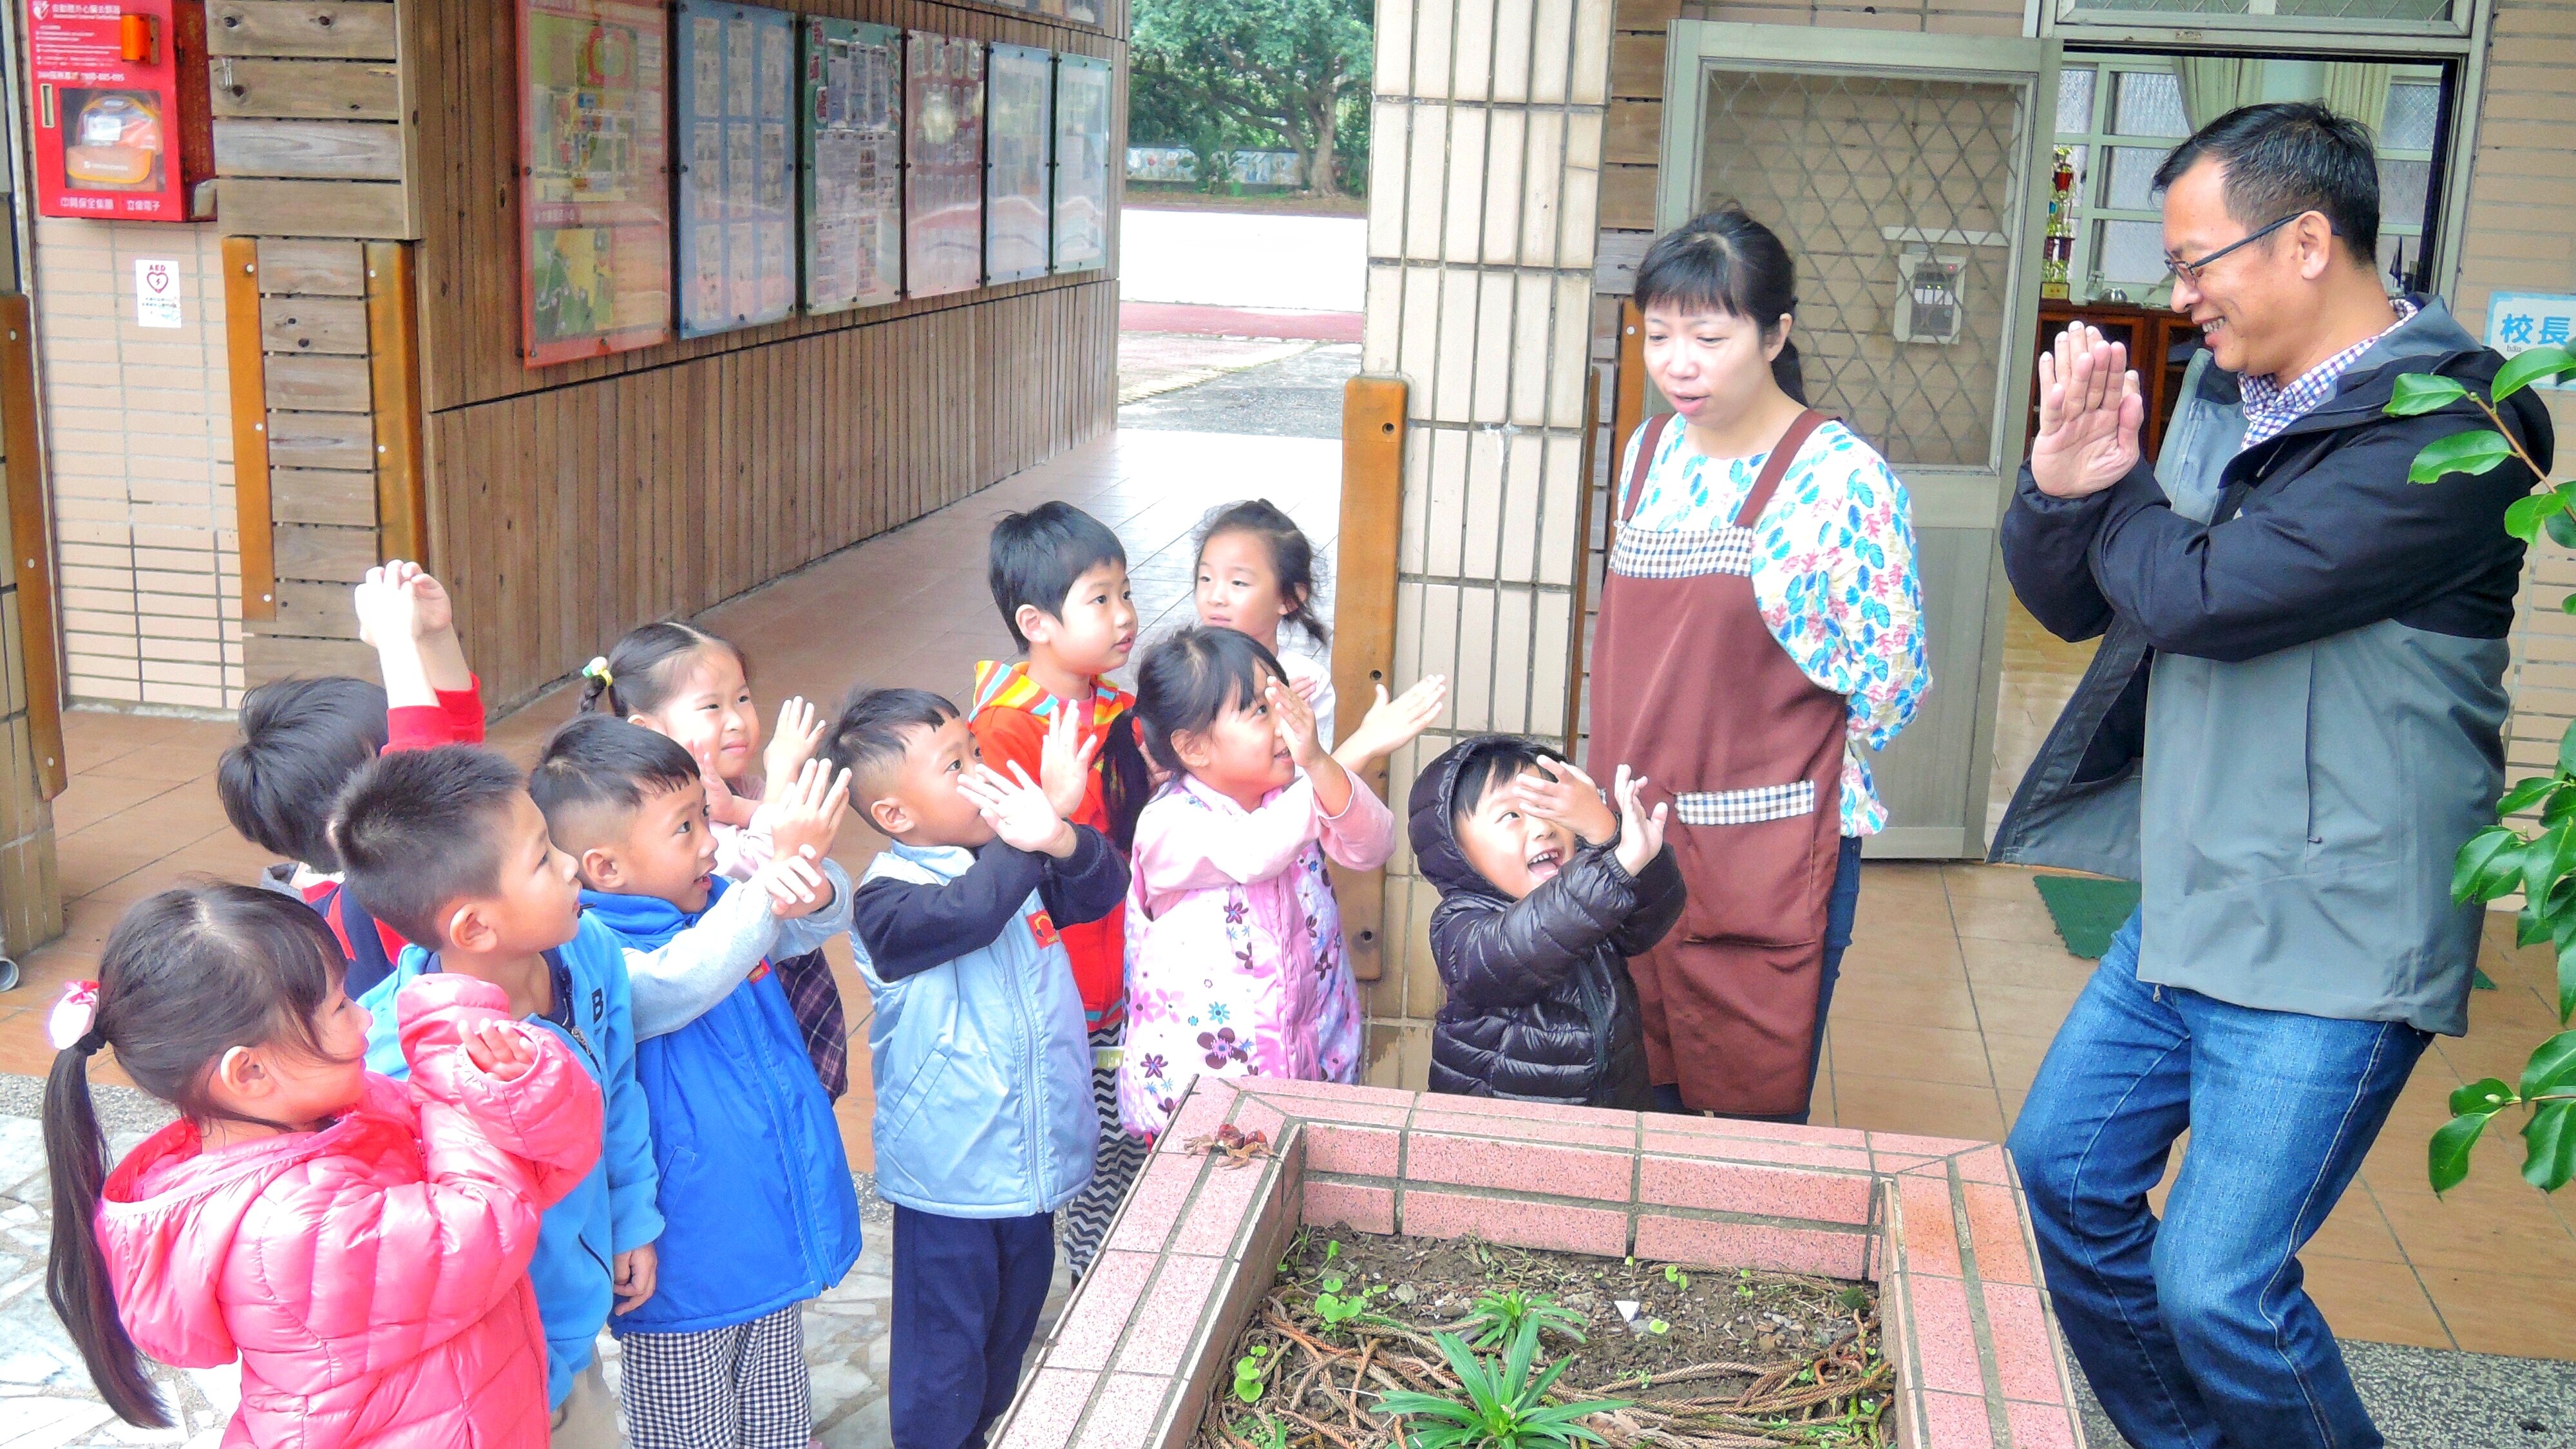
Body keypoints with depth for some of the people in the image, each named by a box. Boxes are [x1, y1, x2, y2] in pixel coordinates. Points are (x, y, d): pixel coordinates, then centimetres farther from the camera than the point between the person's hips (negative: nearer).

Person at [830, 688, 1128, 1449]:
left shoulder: (1024, 866, 3)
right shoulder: (887, 900, -19)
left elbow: (1101, 893, -7)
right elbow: (967, 912, -36)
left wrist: (1063, 838, -27)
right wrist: (1041, 823, -38)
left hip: (1034, 1156, 7)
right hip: (949, 1179, -7)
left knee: (1012, 1329, 23)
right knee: (944, 1351, 7)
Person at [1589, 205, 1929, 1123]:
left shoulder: (1841, 477, -12)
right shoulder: (1650, 453, 9)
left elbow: (1893, 679, -10)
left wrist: (1776, 772, -2)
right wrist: (1640, 776, 10)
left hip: (1769, 858, -6)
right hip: (1635, 842, 6)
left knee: (1757, 1117, 4)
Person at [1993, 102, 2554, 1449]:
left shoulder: (2448, 430, -18)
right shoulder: (2220, 393, 9)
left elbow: (2201, 593, -26)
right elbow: (2074, 597, 13)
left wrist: (2118, 497, -5)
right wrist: (2066, 484, -9)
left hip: (2330, 945, -9)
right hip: (2184, 914, 9)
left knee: (2216, 1287, -10)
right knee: (2058, 1176, 16)